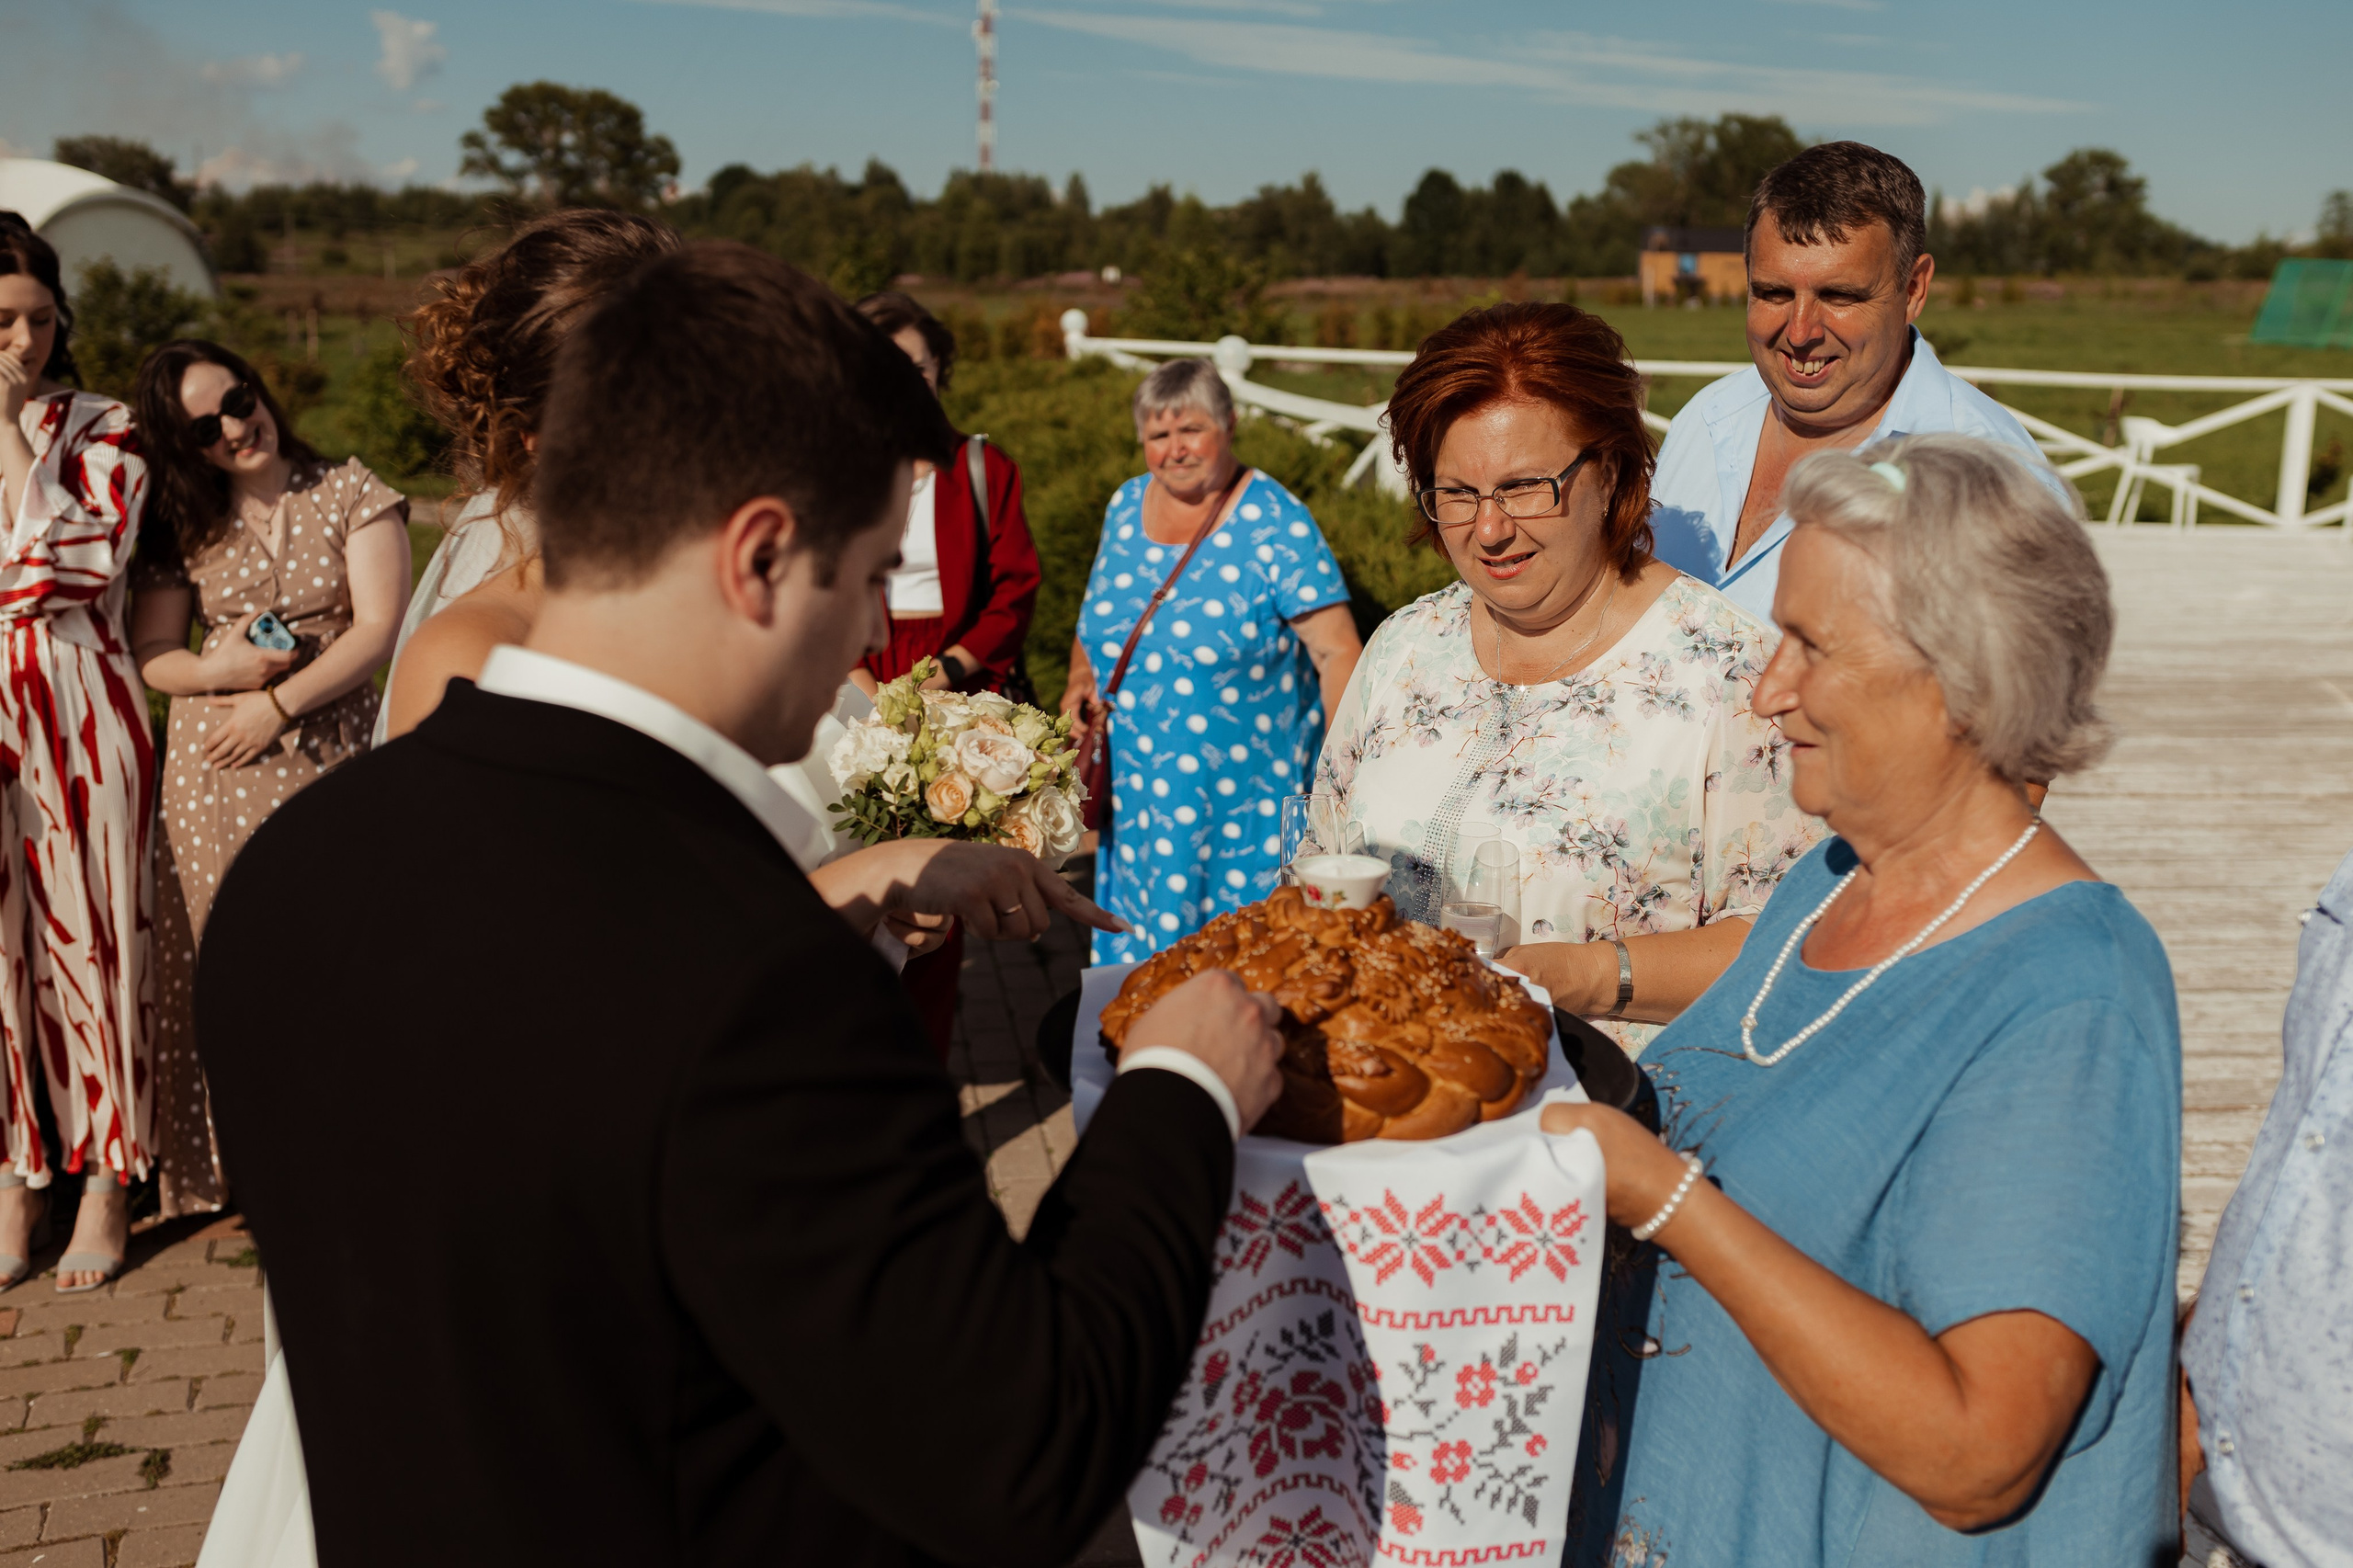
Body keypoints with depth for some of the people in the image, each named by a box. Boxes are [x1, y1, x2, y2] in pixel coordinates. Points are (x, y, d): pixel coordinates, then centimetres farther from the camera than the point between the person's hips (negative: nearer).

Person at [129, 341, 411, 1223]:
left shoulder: (352, 495, 2)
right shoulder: (182, 528, 11)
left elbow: (380, 628, -6)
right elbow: (149, 652, 10)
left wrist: (278, 703, -11)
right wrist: (216, 671, -12)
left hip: (331, 759, -2)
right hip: (214, 772, 2)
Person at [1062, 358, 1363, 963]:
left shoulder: (1275, 522, -11)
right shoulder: (1125, 507, 6)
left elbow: (1337, 651, -15)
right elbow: (1097, 627, 20)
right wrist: (1082, 678, 0)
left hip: (1246, 806, -5)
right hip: (1141, 805, 5)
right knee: (1138, 957, 11)